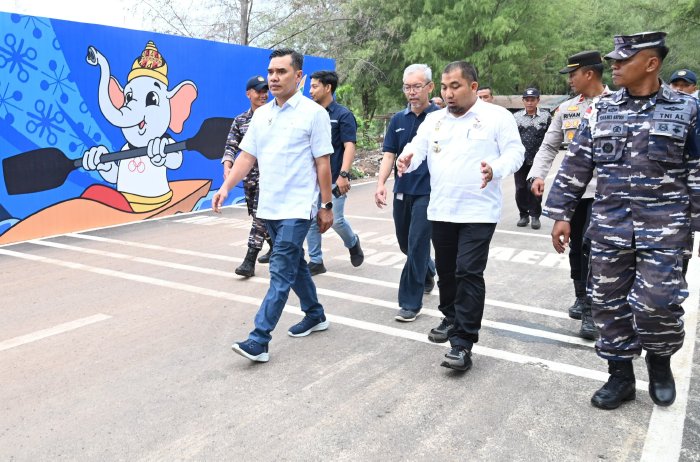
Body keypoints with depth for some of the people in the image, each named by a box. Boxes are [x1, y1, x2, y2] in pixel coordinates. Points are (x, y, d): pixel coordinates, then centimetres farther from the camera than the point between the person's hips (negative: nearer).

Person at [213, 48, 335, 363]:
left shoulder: (314, 113, -7)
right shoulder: (260, 114, 10)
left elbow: (323, 163, -7)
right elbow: (247, 156, 10)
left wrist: (326, 205, -7)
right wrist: (226, 187, -3)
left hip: (297, 208, -7)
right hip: (269, 206, 7)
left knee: (281, 271, -9)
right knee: (294, 264, 17)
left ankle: (259, 340, -8)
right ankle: (315, 315, 34)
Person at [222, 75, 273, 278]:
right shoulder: (240, 121, 8)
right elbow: (231, 146, 3)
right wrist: (227, 166, -14)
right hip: (249, 175, 5)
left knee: (260, 216, -10)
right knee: (260, 216, 15)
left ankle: (249, 261, -10)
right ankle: (275, 247, 37)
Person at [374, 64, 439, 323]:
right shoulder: (398, 120, 8)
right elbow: (389, 154, 5)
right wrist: (381, 183, -10)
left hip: (427, 192, -5)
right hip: (402, 191, 6)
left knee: (416, 246, -6)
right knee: (406, 243, 17)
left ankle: (411, 303, 5)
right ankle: (428, 273, 45)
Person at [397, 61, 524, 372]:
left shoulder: (497, 116, -1)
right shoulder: (433, 120, 12)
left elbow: (515, 152, -4)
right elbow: (417, 148, 4)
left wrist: (496, 169, -26)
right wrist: (406, 159, -21)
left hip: (479, 212, -5)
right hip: (441, 211, 5)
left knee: (469, 272, -10)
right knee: (446, 270, 15)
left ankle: (463, 343, -5)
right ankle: (452, 318, 37)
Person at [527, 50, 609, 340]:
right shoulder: (565, 108, 11)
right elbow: (549, 146, 13)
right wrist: (538, 175, -2)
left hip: (604, 191, -5)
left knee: (593, 248, -9)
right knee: (576, 247, 14)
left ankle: (592, 312, -1)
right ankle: (582, 298, 31)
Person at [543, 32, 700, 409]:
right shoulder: (601, 110, 5)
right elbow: (575, 165, 6)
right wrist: (561, 214, 1)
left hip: (664, 229, -2)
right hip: (608, 228, 3)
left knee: (656, 304, -6)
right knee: (609, 304, 7)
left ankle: (660, 361, 25)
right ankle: (620, 376, 24)